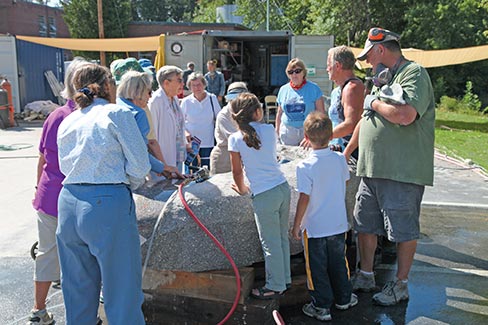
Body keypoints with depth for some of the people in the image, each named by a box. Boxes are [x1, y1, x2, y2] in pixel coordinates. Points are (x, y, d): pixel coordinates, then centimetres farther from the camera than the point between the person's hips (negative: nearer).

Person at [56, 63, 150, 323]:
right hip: (108, 203, -6)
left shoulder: (67, 122, 15)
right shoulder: (118, 113, -2)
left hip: (68, 204, 6)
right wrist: (128, 185, 12)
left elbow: (65, 166, 15)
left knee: (77, 290, 18)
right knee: (122, 290, 4)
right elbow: (140, 165, -7)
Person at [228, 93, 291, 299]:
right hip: (283, 188, 5)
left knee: (271, 244, 6)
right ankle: (285, 278, 33)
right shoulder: (270, 130, 4)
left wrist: (242, 189, 16)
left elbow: (237, 172, 0)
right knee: (282, 238, 19)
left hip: (264, 196, -5)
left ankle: (275, 286, 19)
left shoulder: (235, 139, -7)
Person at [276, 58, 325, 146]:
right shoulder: (283, 90, 8)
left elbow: (321, 113, -2)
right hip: (287, 133, 3)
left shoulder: (313, 88, -1)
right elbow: (279, 113, 16)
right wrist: (277, 130, 13)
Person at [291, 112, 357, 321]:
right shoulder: (340, 159, -6)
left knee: (317, 268, 9)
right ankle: (344, 298, 36)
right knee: (338, 263, 21)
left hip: (314, 227, -5)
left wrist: (296, 225, -9)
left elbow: (304, 199, -20)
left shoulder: (305, 167, -21)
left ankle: (322, 307, 19)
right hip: (338, 224, 5)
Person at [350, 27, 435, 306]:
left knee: (404, 230, 4)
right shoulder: (383, 80, 18)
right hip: (373, 169, 9)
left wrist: (375, 103, -10)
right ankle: (366, 276, 29)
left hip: (403, 172, -9)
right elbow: (365, 121, 25)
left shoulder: (414, 73, -10)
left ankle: (401, 285, 19)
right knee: (366, 225, 14)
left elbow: (406, 115, -27)